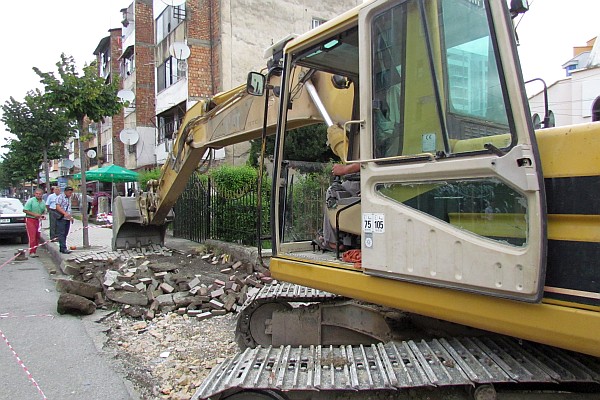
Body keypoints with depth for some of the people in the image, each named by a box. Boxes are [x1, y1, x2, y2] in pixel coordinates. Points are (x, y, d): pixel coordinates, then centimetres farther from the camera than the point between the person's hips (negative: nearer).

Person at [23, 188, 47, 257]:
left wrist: (43, 215, 3)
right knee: (32, 236, -10)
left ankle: (34, 251, 16)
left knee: (37, 237, 7)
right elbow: (25, 210, -10)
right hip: (30, 219, -6)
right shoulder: (30, 201, -8)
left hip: (38, 220, 6)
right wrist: (34, 214, -18)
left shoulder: (43, 202, 10)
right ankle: (31, 252, -7)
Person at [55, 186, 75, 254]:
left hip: (67, 219, 8)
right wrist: (65, 213, -30)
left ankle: (61, 248, 15)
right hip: (61, 218, -8)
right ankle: (63, 248, -11)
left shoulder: (69, 198, 19)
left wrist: (71, 217, 23)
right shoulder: (60, 197, -6)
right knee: (61, 234, -7)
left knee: (65, 234, 9)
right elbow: (58, 207, -17)